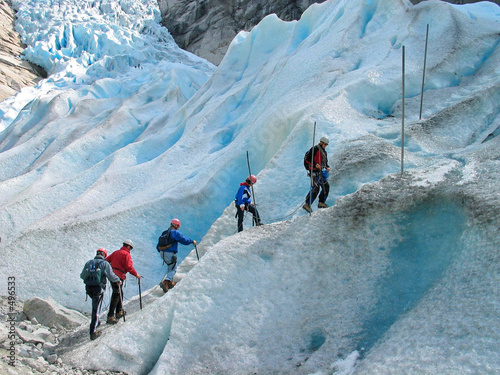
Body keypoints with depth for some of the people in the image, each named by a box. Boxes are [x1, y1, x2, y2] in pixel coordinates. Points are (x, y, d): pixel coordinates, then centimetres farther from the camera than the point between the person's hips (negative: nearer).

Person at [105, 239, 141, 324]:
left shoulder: (115, 252, 17)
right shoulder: (126, 254, -7)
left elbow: (106, 260, 20)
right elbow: (129, 267, -16)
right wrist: (136, 274, -5)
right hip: (118, 277, -9)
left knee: (120, 294, 23)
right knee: (116, 296, -10)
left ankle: (119, 312, 32)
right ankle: (110, 317, -14)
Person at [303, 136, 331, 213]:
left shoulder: (324, 152, 19)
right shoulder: (314, 149, -9)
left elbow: (325, 162, 25)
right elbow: (307, 159, -15)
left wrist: (328, 167, 3)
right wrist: (315, 164, -25)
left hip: (320, 172, 9)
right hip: (314, 172, -9)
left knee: (326, 186, 7)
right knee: (315, 188, -16)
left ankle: (321, 202, 18)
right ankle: (307, 205, -12)